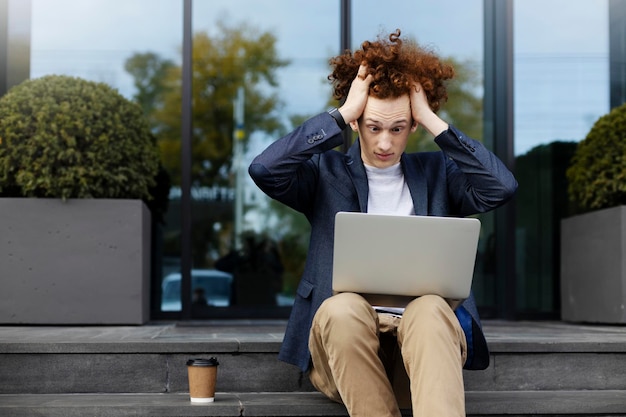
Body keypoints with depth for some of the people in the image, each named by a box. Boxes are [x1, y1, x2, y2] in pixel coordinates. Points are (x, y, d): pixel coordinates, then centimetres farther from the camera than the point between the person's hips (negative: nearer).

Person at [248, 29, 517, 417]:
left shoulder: (437, 172, 15)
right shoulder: (326, 172, 11)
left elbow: (503, 186, -4)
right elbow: (263, 169, -9)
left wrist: (432, 120, -3)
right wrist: (342, 113, -5)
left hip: (424, 329, 1)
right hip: (342, 331, 0)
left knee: (429, 309, -35)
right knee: (343, 307, -35)